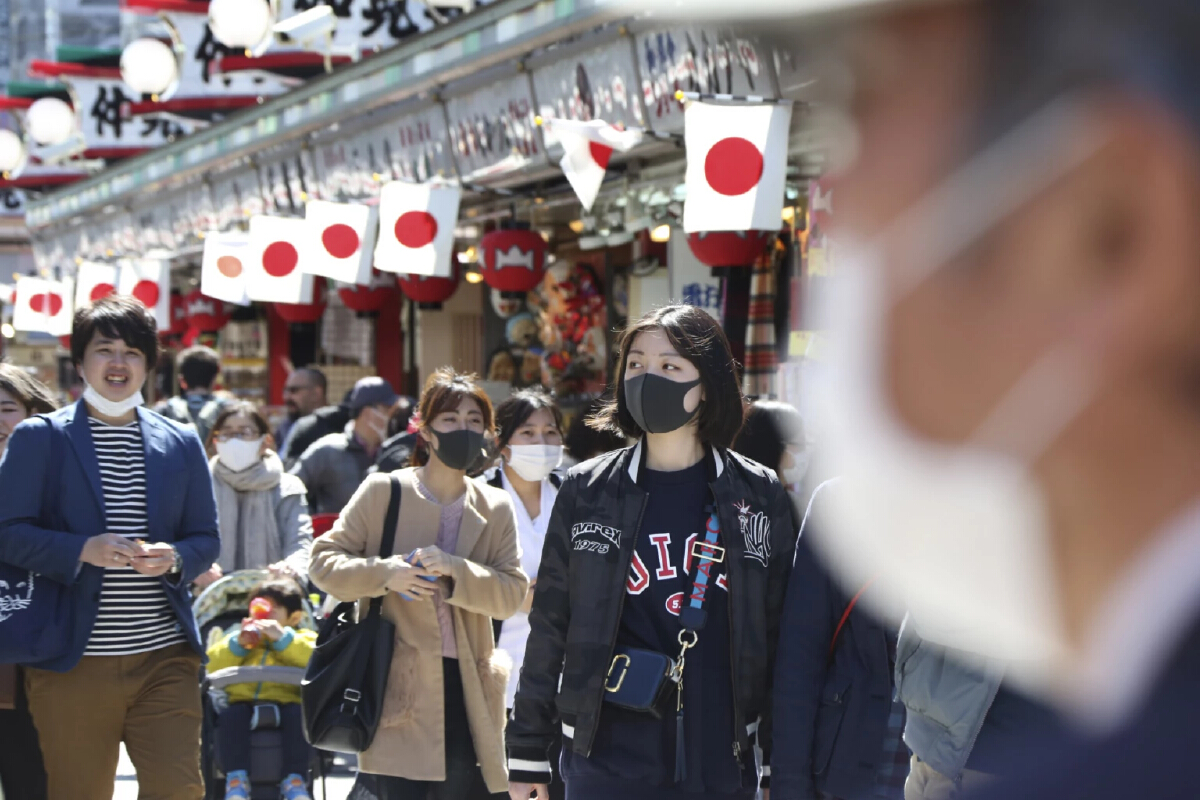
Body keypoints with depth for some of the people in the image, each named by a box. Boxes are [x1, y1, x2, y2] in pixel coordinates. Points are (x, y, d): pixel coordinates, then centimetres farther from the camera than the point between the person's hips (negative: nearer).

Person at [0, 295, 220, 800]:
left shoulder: (182, 445, 12)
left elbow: (207, 539, 12)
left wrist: (174, 559, -11)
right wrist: (83, 550, -18)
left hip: (165, 658, 2)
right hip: (73, 662, -2)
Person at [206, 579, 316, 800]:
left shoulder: (303, 639, 21)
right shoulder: (239, 639, 30)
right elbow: (211, 667, 15)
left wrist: (283, 638, -7)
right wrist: (237, 644, 2)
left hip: (286, 701, -2)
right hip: (243, 703, 2)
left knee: (298, 715, -34)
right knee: (231, 716, -31)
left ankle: (295, 779, -32)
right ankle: (236, 778, -33)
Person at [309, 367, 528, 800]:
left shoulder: (496, 508, 10)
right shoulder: (382, 492, 1)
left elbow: (512, 592, 0)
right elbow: (323, 561, 2)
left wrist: (454, 570, -17)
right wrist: (385, 574, -15)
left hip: (466, 687, 3)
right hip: (400, 685, -3)